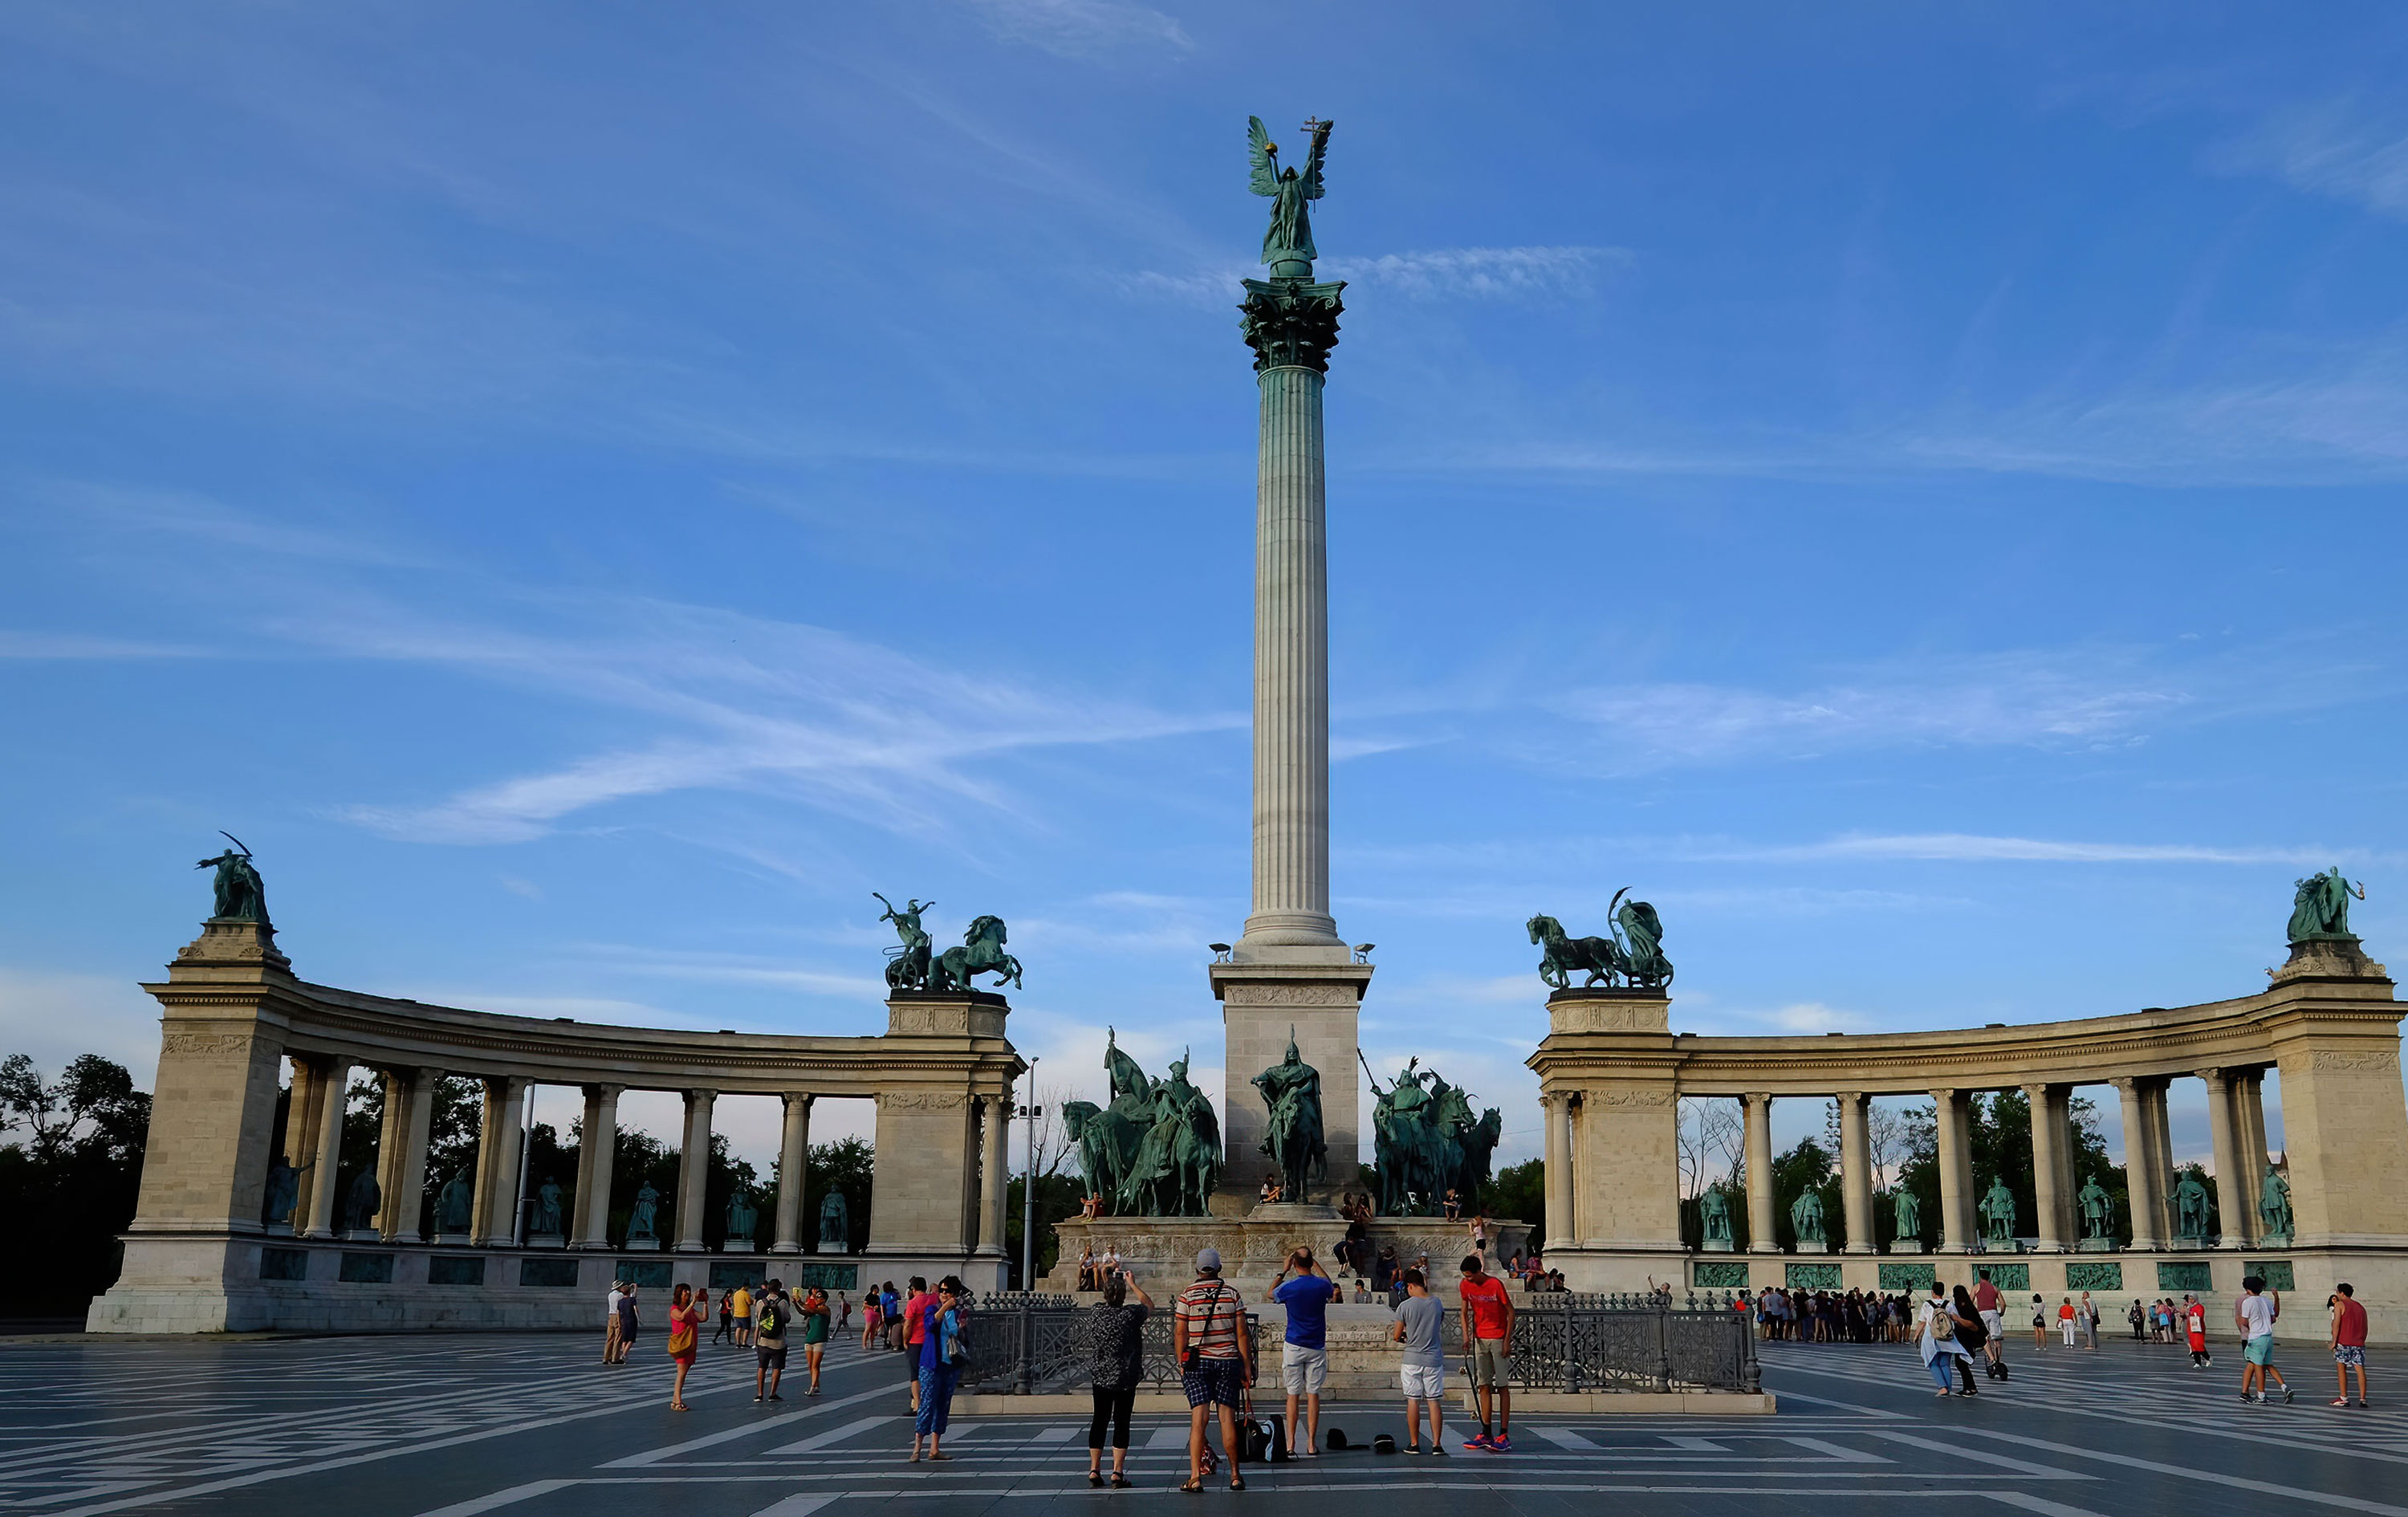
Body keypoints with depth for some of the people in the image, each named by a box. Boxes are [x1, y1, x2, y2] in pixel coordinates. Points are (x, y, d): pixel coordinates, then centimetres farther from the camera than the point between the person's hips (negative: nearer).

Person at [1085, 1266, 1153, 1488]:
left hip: (1099, 1376, 4)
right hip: (1125, 1378, -3)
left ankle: (1094, 1470, 15)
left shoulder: (1096, 1311, -4)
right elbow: (1150, 1306, 9)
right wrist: (1133, 1284, 15)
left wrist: (1110, 1281, 30)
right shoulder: (1131, 1314, -13)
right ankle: (1117, 1473, -1)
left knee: (1099, 1419, 14)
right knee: (1121, 1422, 2)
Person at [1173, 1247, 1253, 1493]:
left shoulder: (1186, 1296, -2)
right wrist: (1247, 1366, 5)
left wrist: (1181, 1364, 8)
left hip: (1197, 1362, -1)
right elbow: (1242, 1333, 0)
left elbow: (1180, 1333, -1)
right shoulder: (1233, 1295, 1)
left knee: (1198, 1418, -2)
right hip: (1228, 1361, 1)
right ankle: (1235, 1475, 13)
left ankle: (1195, 1476, -8)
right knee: (1228, 1417, 6)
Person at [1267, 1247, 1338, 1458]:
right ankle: (1312, 1444, 3)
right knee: (1313, 1394, 4)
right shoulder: (1322, 1286, -6)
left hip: (1294, 1346, -1)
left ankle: (1291, 1444, 4)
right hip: (1317, 1347, 1)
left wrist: (1283, 1272, 15)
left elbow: (1269, 1294, 13)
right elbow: (1332, 1288, 22)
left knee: (1293, 1395, 5)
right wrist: (1315, 1264, 24)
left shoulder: (1288, 1287, -11)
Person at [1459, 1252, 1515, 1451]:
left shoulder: (1495, 1285, -15)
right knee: (1483, 1386, 5)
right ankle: (1486, 1433, 8)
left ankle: (1504, 1435, -5)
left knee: (1502, 1386, -4)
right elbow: (1465, 1312, 9)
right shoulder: (1465, 1285, 2)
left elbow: (1511, 1312, -9)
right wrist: (1466, 1335, -5)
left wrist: (1507, 1340, -11)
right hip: (1479, 1338, 5)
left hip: (1498, 1339, -5)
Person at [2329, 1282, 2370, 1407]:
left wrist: (2334, 1342, -7)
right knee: (2360, 1369, 1)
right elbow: (2365, 1328, 17)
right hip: (2359, 1343, 5)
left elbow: (2337, 1323, -9)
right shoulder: (2361, 1306, 16)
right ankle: (2362, 1399, -5)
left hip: (2344, 1342, -4)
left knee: (2341, 1368, 5)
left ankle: (2343, 1398, 3)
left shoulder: (2340, 1304, 0)